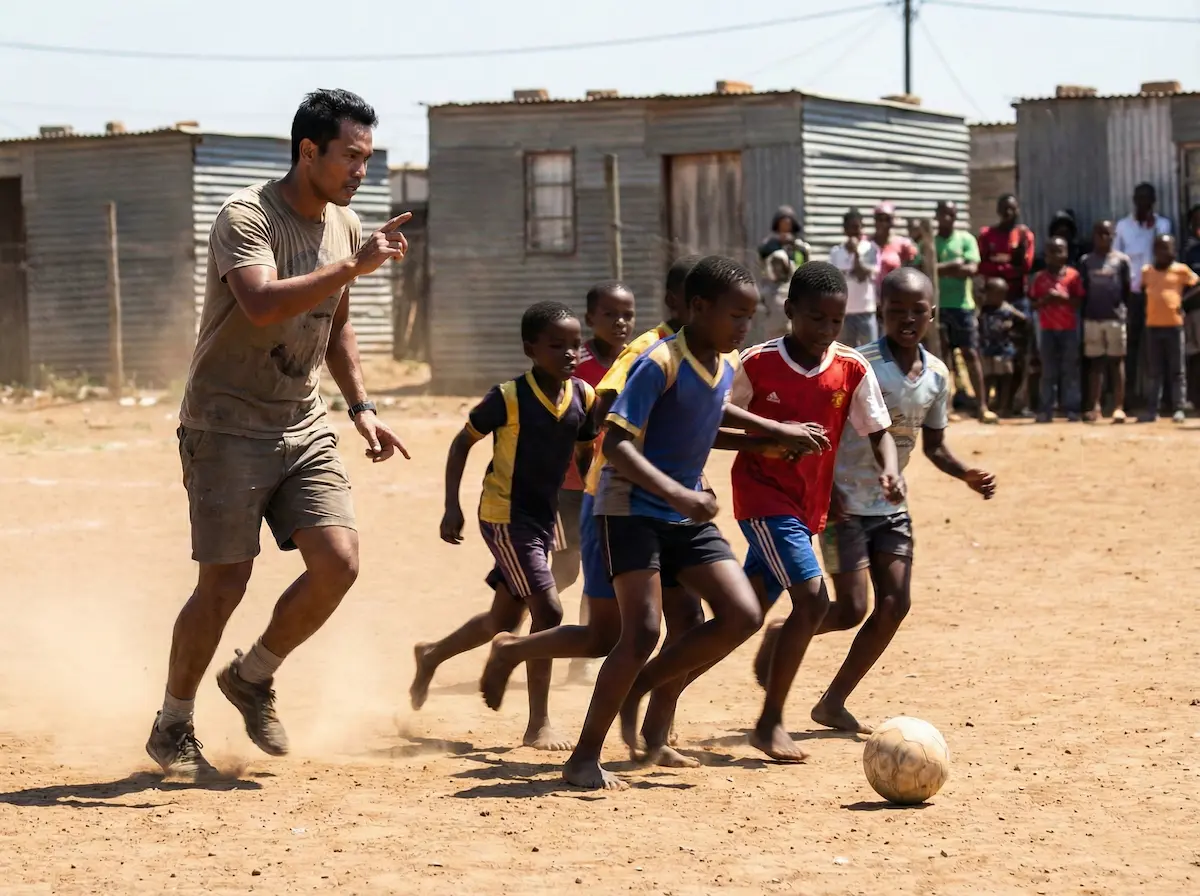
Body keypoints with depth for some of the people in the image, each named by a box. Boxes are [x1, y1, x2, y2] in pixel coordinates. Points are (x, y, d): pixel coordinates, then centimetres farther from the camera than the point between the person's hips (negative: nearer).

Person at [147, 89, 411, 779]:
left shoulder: (345, 227, 9)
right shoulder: (247, 217, -15)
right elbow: (262, 304, -34)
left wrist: (361, 407, 13)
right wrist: (353, 265, -33)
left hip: (304, 427, 6)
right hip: (228, 428, -6)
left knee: (339, 561, -9)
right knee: (225, 582, -6)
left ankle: (253, 678, 16)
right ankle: (173, 728, 15)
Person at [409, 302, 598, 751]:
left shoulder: (583, 397, -2)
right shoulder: (509, 398, -17)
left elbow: (585, 455, 12)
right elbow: (462, 442, -7)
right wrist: (452, 507, -12)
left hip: (543, 516, 7)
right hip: (505, 516, -7)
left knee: (505, 620, 18)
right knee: (547, 610, -15)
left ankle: (432, 655, 44)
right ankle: (539, 726, -6)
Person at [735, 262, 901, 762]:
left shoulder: (852, 370, -2)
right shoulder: (757, 364, -11)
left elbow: (878, 431, 2)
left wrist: (890, 472, -16)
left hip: (808, 505, 5)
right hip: (763, 497, -5)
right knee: (812, 599, -18)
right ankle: (771, 723, -7)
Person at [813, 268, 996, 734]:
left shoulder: (937, 375, 4)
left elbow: (933, 444, 14)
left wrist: (967, 474, -4)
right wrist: (826, 487, -24)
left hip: (890, 504, 6)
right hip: (845, 503, -6)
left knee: (895, 604, -2)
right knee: (852, 609, -12)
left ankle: (833, 703, 9)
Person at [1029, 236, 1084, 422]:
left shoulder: (1073, 275, 1)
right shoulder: (1040, 277, 6)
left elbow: (1080, 301, -1)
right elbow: (1034, 303, 6)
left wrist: (1063, 297, -15)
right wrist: (1045, 299, -13)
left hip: (1069, 328, -1)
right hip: (1047, 329, 1)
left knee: (1070, 370, -2)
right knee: (1048, 371, 1)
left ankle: (1072, 408, -2)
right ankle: (1046, 410, -1)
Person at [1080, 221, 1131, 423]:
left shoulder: (1121, 260, 2)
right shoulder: (1086, 261, 6)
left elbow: (1127, 289, 4)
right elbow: (1082, 291, 7)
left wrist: (1126, 311, -2)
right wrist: (1082, 314, 3)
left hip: (1115, 317, -2)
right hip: (1092, 318, 2)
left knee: (1116, 361, 1)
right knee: (1095, 362, 5)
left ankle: (1118, 407, 0)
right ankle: (1094, 407, 7)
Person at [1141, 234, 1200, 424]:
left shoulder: (1181, 270, 0)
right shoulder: (1146, 271, 10)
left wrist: (1183, 299, -3)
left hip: (1174, 325, -3)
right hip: (1152, 326, 3)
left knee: (1176, 371, 0)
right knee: (1153, 372, 6)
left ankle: (1178, 409, 1)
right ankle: (1151, 410, 8)